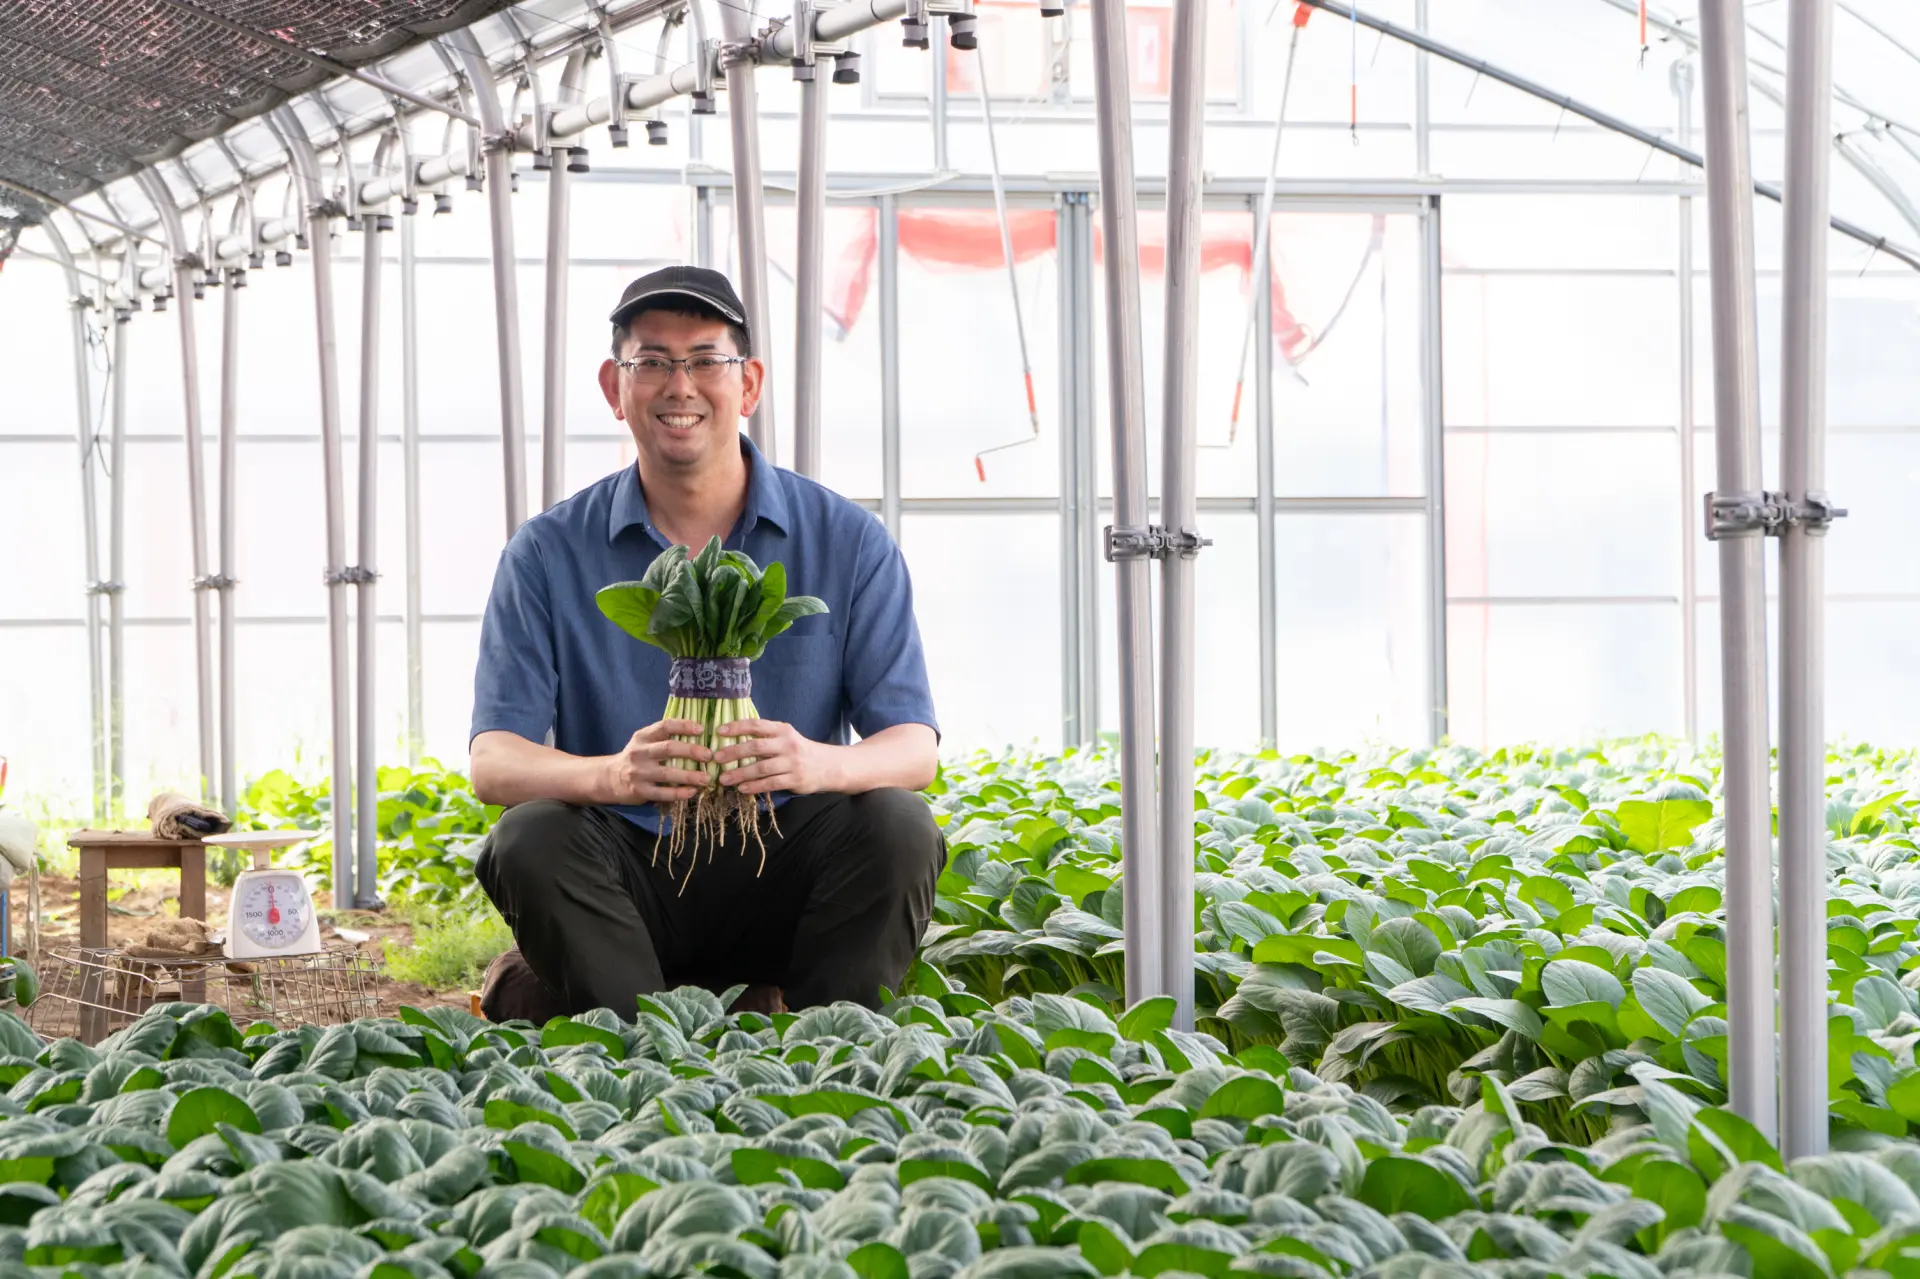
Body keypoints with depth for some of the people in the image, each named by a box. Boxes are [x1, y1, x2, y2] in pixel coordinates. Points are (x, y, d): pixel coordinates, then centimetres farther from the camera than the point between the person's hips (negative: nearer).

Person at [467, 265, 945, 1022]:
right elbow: (493, 760, -8)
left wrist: (820, 764, -32)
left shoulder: (848, 542, 0)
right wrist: (611, 775, -32)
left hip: (785, 874, 0)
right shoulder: (550, 554, 0)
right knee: (530, 840, -29)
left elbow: (914, 746, -7)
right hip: (629, 884, 0)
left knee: (897, 826, -27)